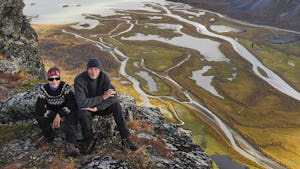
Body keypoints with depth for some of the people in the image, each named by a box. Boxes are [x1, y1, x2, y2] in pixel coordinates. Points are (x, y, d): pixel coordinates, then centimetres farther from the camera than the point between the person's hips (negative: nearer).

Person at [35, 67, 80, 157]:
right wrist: (55, 116, -26)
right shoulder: (44, 89, -11)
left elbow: (72, 104, -26)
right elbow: (39, 107, -19)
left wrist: (59, 115, -31)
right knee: (39, 115, -25)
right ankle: (48, 136, 1)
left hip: (65, 112, -3)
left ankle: (70, 145, -48)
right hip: (52, 113, 3)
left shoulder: (65, 86, -18)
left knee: (71, 118, -35)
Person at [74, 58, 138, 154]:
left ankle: (125, 139, -20)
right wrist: (102, 97, -33)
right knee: (83, 114, -36)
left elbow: (113, 96, -25)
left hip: (101, 107, 3)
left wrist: (96, 108, -35)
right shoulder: (79, 80, -25)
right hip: (86, 108, -2)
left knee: (116, 104, -25)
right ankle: (89, 140, -9)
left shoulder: (103, 76, -16)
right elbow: (81, 103, -35)